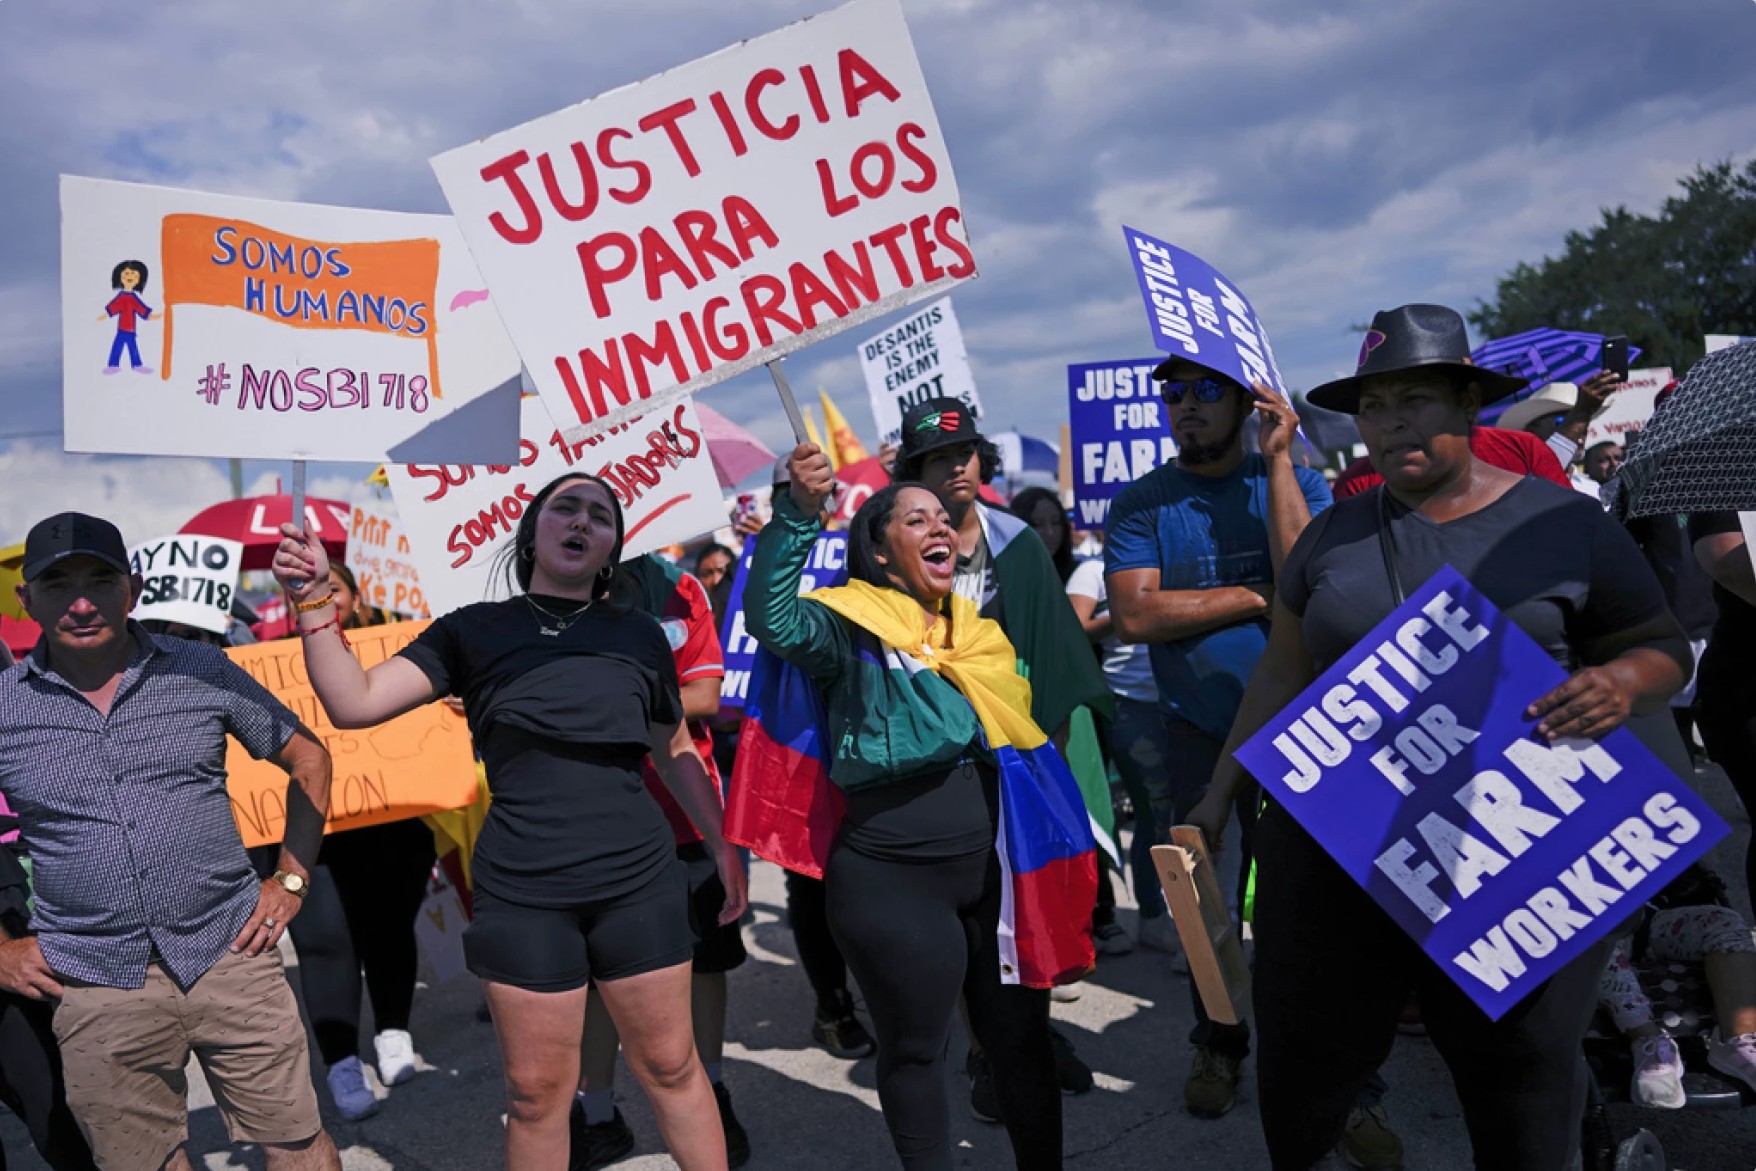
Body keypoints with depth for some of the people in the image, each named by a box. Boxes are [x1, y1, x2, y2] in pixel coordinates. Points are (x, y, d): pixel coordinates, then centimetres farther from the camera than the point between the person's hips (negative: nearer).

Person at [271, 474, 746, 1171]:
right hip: (522, 895, -1)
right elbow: (354, 703, -1)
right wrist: (312, 597, -9)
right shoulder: (474, 631, 5)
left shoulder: (639, 636, 8)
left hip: (640, 883, 1)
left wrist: (721, 846, 15)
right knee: (537, 1092, 9)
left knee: (670, 1068, 10)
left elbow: (675, 752, 16)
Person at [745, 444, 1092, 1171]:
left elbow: (1025, 735, 23)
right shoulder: (852, 627, -3)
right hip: (893, 877, -5)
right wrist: (799, 512, -33)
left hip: (995, 866, 5)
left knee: (1021, 1036, 15)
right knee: (915, 1048, 10)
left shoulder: (977, 631, 15)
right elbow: (774, 620, -24)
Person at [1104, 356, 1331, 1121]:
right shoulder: (1141, 505, -1)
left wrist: (1277, 459, -17)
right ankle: (1218, 1045, 31)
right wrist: (1255, 598, -13)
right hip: (1200, 732, 1)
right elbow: (1135, 615, -15)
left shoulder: (1297, 483, 0)